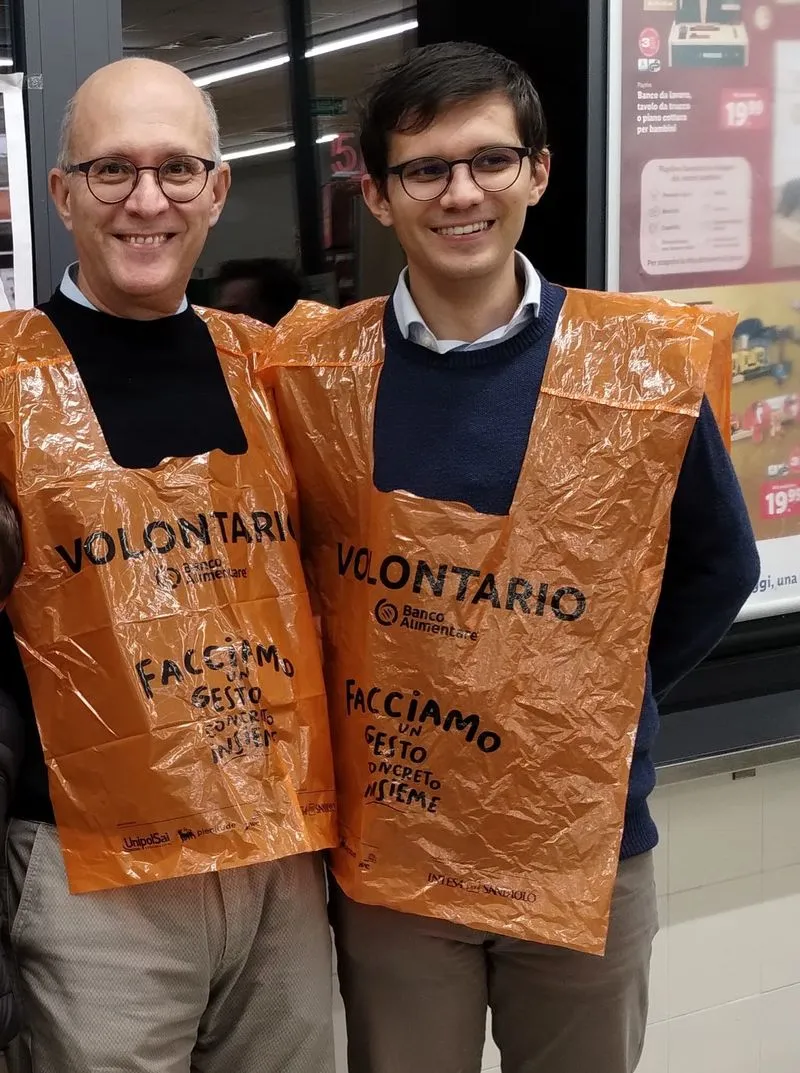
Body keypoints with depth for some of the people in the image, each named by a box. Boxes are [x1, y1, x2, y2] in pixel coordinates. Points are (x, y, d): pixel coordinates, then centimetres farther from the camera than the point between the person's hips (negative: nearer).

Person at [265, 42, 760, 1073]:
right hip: (384, 846, 1)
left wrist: (606, 698, -2)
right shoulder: (313, 370, -5)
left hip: (582, 843, 0)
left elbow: (717, 566, 4)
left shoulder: (645, 363, -9)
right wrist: (358, 699, 0)